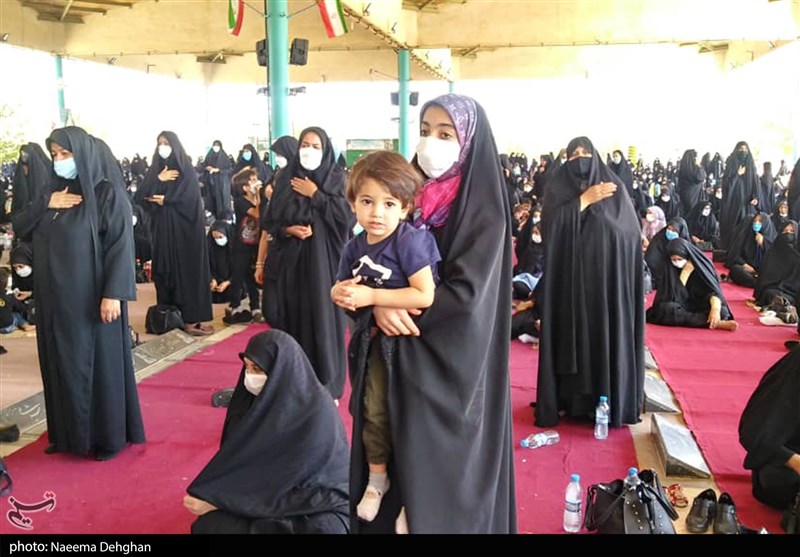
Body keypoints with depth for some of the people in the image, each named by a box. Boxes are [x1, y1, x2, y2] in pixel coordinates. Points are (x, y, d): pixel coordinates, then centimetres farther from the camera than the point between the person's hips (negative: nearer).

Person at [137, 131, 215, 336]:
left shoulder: (186, 170, 0)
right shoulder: (155, 170, 11)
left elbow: (189, 197, -12)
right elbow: (140, 196, 1)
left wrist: (165, 200, -6)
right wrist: (158, 179, -10)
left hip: (183, 228, -3)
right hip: (162, 229, 4)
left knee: (187, 269, -4)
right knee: (165, 269, 2)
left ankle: (190, 318, -2)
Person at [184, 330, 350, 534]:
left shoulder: (314, 411, -24)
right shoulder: (262, 395, -5)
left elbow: (279, 476, -21)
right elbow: (237, 452, 3)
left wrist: (216, 500, -18)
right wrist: (208, 494, -10)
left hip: (318, 501, -5)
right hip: (271, 496, 5)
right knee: (211, 524, -15)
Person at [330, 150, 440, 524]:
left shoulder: (409, 241, -22)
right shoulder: (355, 247, -2)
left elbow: (426, 295, -29)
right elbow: (339, 290, 11)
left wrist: (371, 296, -28)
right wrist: (342, 292, -15)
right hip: (375, 337, 5)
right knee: (374, 409, 13)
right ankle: (377, 476, 34)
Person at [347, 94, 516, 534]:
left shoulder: (483, 210, -10)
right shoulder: (410, 192, 6)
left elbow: (466, 291, -17)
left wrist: (401, 308, -17)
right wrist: (378, 304, -16)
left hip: (450, 356, -5)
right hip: (398, 349, 6)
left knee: (441, 460, 4)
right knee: (393, 448, 13)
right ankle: (389, 516, 31)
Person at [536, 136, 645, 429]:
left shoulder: (613, 186, 8)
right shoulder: (559, 189, 7)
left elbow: (630, 232, 0)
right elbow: (550, 222, -13)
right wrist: (585, 200, -14)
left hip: (606, 275, 0)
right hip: (570, 277, 0)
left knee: (606, 334, 0)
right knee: (571, 335, -1)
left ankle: (607, 400, 7)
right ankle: (569, 397, 6)